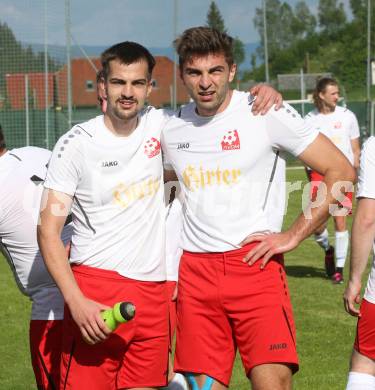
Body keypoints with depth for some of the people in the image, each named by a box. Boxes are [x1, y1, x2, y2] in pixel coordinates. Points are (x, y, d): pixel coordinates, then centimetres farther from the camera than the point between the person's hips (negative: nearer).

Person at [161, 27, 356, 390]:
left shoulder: (266, 113, -4)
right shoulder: (171, 129, 9)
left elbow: (341, 171, -3)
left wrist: (292, 236, -6)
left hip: (255, 264, -4)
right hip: (194, 270, 4)